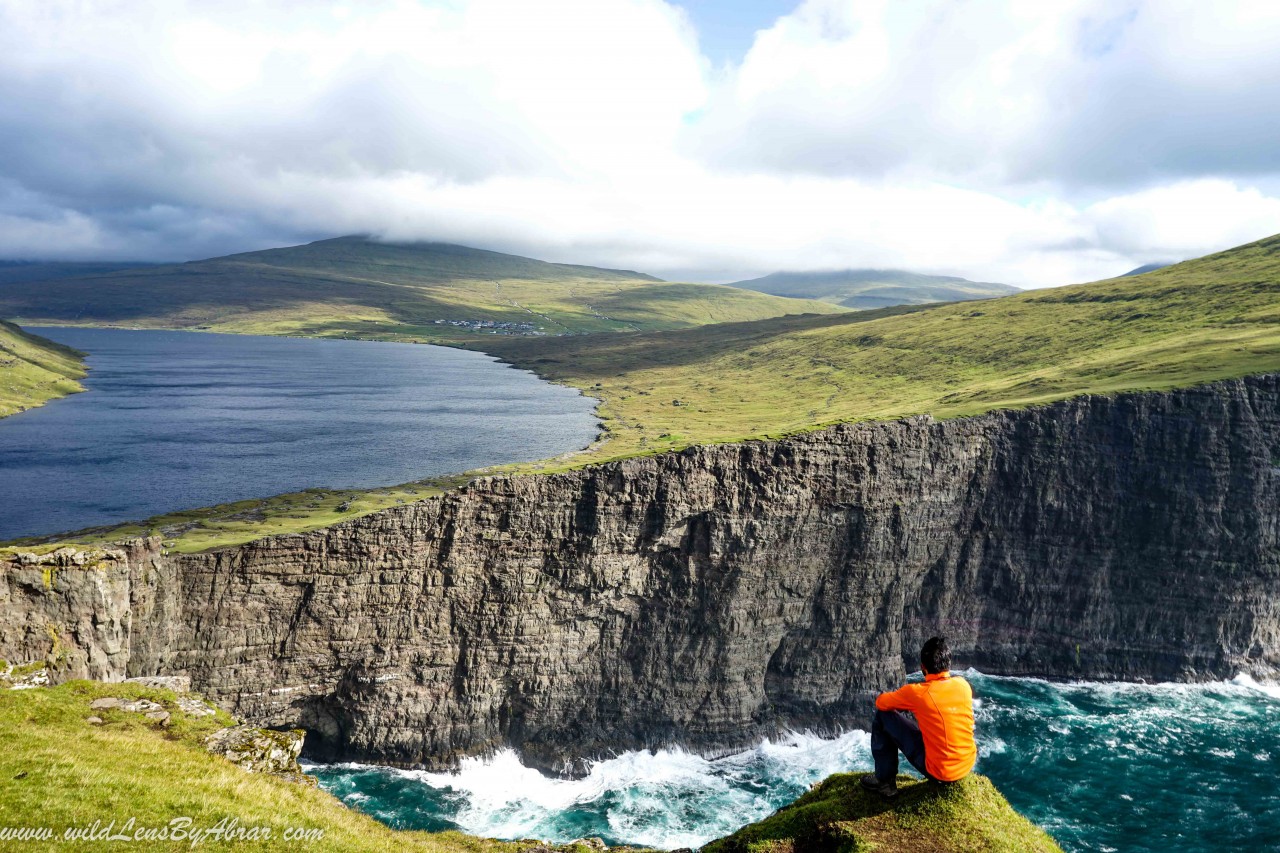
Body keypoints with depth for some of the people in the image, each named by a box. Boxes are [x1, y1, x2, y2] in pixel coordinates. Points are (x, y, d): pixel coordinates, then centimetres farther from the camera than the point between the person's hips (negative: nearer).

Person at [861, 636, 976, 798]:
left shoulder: (917, 692, -17)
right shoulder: (963, 684, -4)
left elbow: (881, 703, 0)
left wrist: (904, 701, 19)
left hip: (938, 771, -5)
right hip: (968, 765, 5)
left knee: (883, 716, 3)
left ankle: (885, 781, 11)